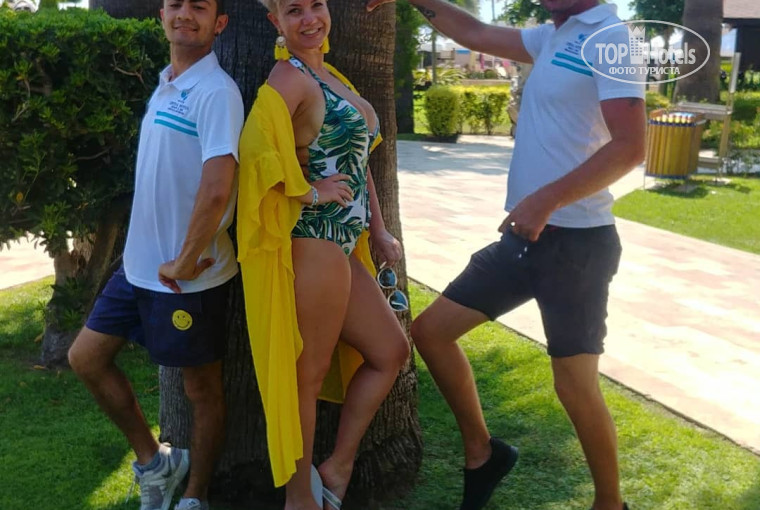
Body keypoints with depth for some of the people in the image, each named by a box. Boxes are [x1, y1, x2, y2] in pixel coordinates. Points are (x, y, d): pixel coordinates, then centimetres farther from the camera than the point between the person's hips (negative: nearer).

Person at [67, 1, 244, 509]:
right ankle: (154, 461, 31)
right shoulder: (166, 85, 10)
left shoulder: (216, 91, -17)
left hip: (189, 277, -9)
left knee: (202, 387, 9)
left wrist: (185, 263, -19)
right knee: (86, 356, 15)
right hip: (139, 263, 9)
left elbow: (217, 187, -29)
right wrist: (146, 255, 13)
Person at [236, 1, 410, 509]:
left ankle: (337, 467, 25)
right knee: (309, 373, 3)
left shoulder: (330, 75, 15)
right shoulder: (291, 76, -13)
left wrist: (379, 229, 18)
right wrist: (308, 190, -18)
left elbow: (357, 159, 20)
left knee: (391, 351, 16)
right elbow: (257, 148, -31)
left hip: (342, 244, 10)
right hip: (312, 242, -9)